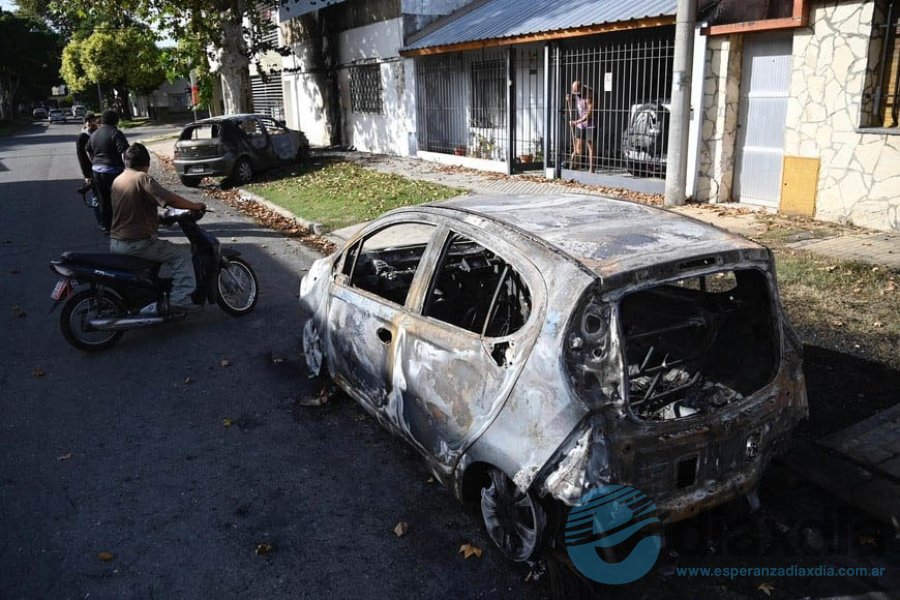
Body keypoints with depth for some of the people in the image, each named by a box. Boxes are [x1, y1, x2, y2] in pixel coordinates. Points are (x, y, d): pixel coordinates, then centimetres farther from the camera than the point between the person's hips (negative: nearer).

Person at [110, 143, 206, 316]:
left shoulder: (117, 180, 12)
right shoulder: (142, 178, -13)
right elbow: (170, 199, -22)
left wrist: (157, 218, 29)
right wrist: (195, 206, -9)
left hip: (115, 243, 9)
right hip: (137, 243, -9)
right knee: (182, 253, -2)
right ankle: (181, 299, -11)